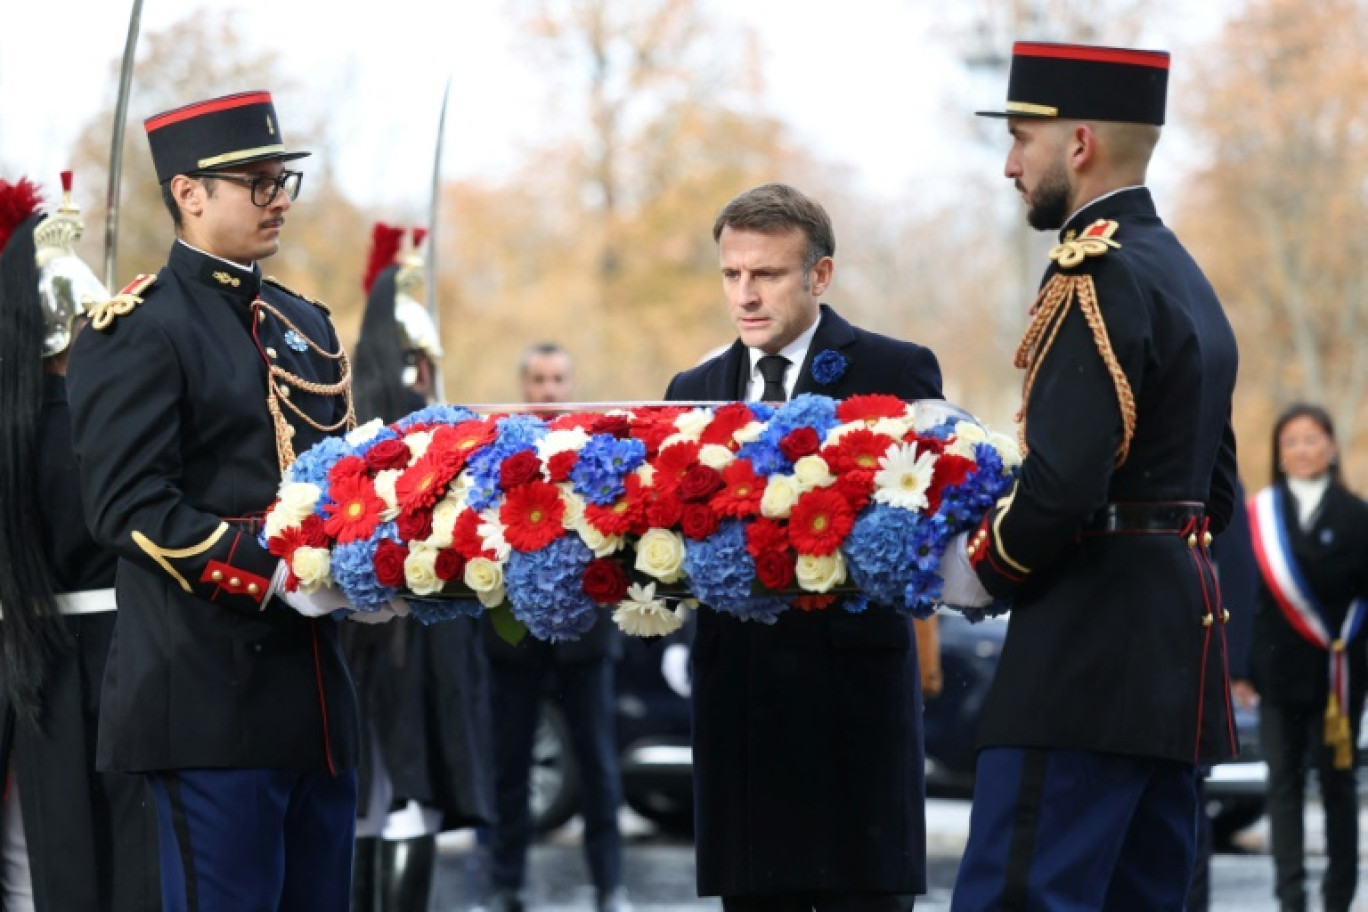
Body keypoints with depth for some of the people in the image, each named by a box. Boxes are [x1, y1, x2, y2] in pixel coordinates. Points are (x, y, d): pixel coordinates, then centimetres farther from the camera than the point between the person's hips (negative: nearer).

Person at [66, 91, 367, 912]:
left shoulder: (305, 326, 17)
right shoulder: (138, 329, -6)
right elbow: (129, 508, -14)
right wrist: (275, 577, -21)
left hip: (315, 687, 8)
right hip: (211, 693, -8)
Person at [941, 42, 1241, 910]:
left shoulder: (1096, 272, -13)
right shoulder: (1185, 277, 18)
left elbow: (1064, 482, -22)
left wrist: (979, 571, -7)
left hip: (1092, 645, -10)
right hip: (1178, 642, 10)